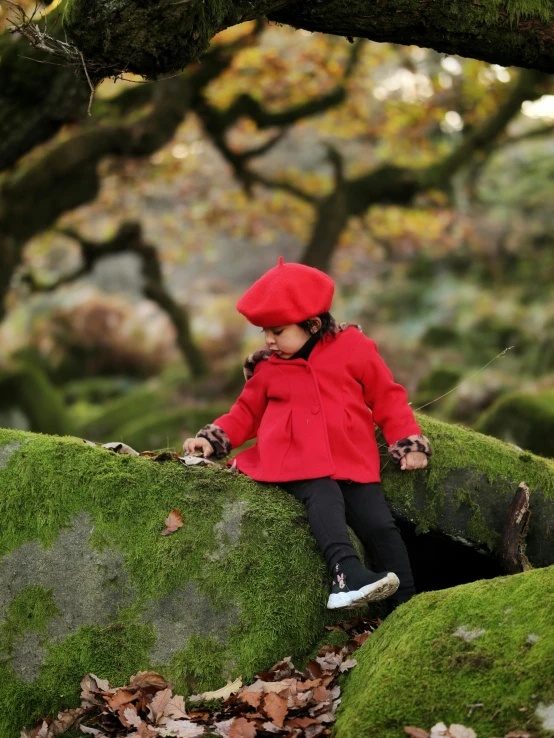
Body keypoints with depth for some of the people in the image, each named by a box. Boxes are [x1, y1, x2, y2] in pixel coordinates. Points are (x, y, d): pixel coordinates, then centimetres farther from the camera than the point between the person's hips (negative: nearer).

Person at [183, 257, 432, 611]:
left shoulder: (353, 348, 5)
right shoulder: (267, 369, 12)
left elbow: (388, 398, 9)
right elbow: (246, 413, 24)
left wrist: (409, 443, 2)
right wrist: (213, 438, 9)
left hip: (352, 462, 1)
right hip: (298, 463, 0)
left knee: (380, 525, -9)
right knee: (324, 497, -32)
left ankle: (407, 602, -2)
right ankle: (347, 572, -50)